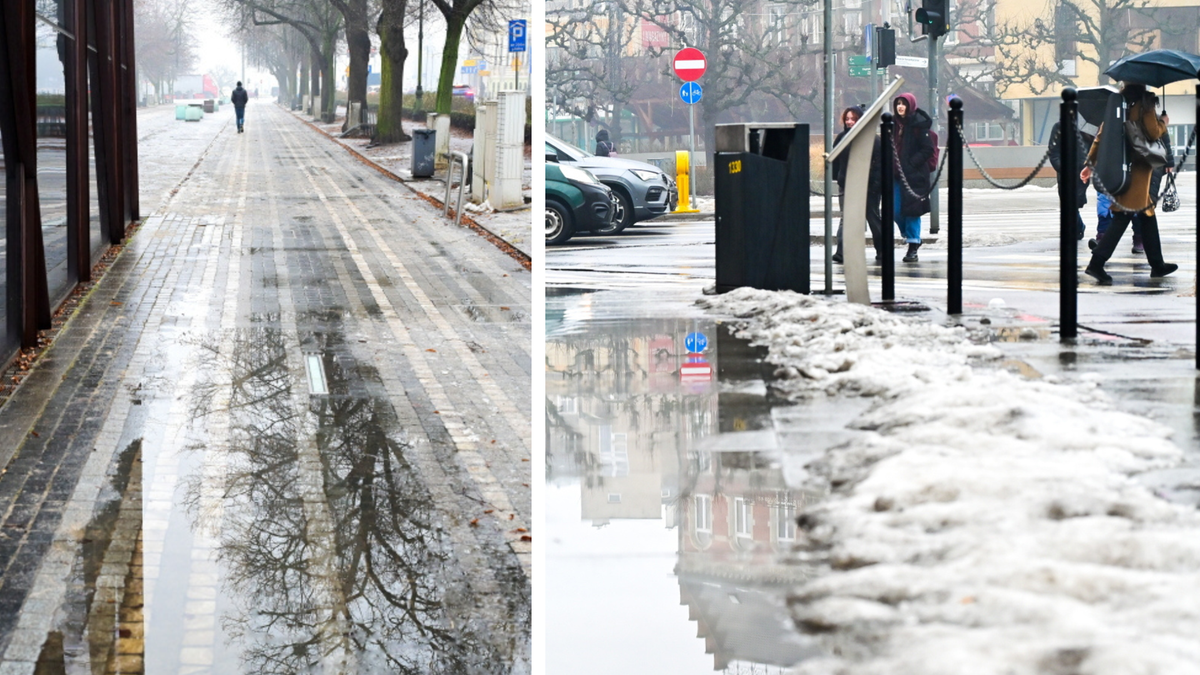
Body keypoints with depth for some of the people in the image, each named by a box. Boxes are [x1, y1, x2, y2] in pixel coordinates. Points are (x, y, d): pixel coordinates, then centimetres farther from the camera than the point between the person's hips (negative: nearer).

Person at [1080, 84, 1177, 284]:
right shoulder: (1144, 104, -8)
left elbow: (1102, 134, 9)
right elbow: (1154, 133, -12)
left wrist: (1091, 163, 12)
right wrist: (1163, 122, 9)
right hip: (1138, 166, -7)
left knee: (1148, 214, 16)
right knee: (1123, 216, -8)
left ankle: (1157, 265, 22)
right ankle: (1096, 263, -18)